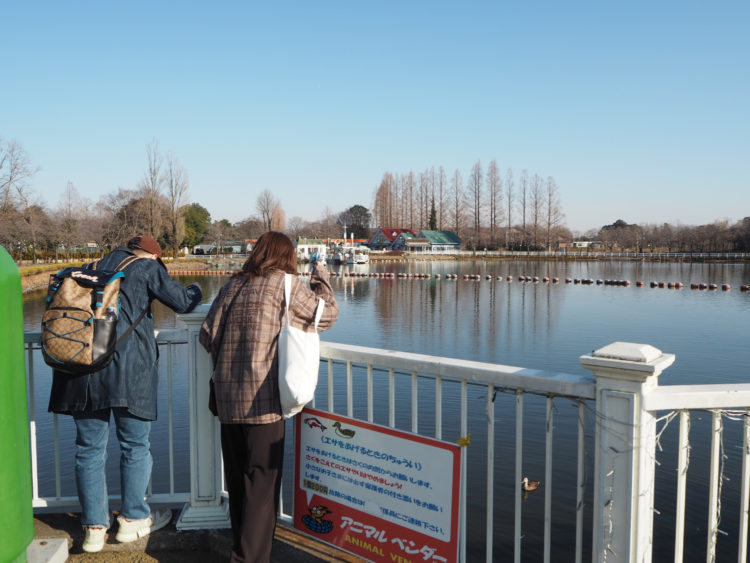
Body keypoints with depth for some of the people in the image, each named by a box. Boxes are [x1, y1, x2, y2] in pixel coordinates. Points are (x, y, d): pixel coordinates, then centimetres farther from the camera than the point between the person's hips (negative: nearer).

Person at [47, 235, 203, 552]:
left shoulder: (96, 269, 20)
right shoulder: (146, 268, 5)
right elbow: (183, 302, 4)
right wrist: (196, 290, 25)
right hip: (126, 366, -5)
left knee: (89, 448, 12)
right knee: (135, 446, 10)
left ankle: (94, 528, 19)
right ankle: (133, 519, 21)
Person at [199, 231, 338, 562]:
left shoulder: (232, 286, 12)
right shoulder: (287, 284, -4)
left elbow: (208, 336, 10)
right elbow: (328, 314, 6)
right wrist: (321, 278, 21)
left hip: (227, 399, 6)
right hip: (263, 399, -6)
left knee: (237, 481, 17)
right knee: (262, 482, 1)